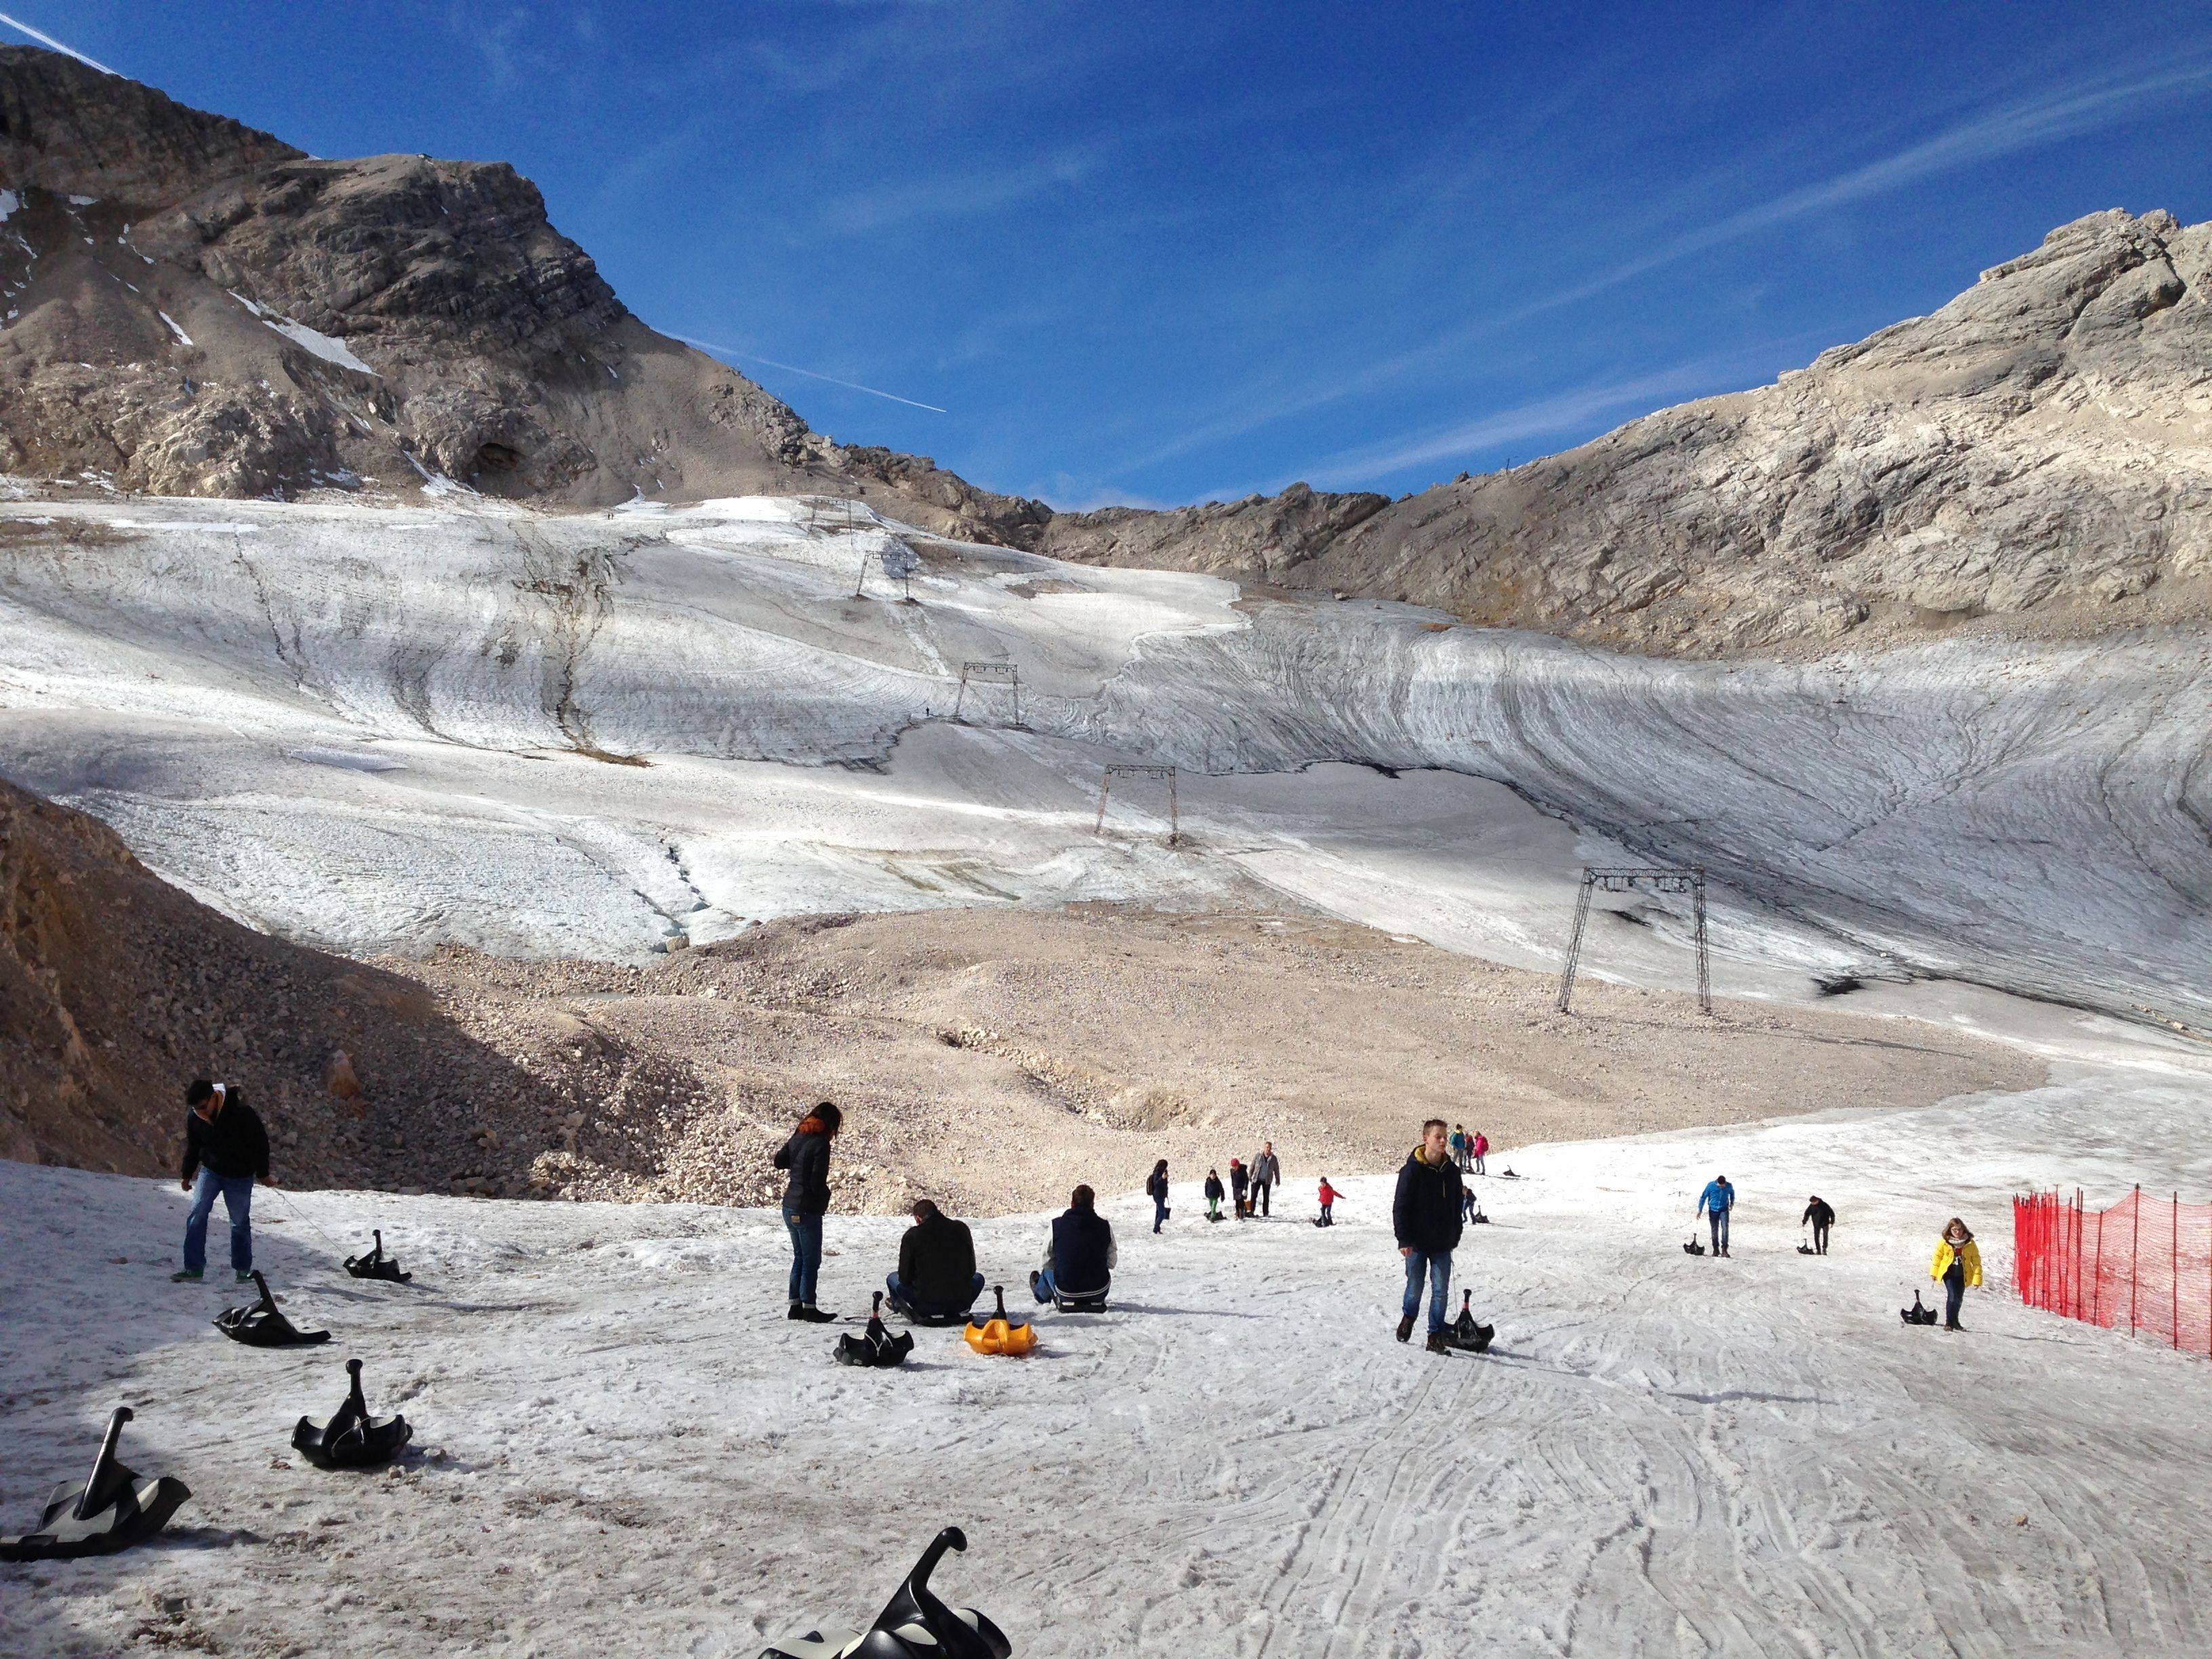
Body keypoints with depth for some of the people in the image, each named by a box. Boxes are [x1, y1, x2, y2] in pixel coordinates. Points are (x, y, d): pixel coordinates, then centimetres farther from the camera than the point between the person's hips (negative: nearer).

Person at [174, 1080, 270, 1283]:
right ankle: (194, 1269, -8)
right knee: (197, 1214, -12)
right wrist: (187, 1175, 16)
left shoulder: (242, 1113, -24)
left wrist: (263, 1174, -5)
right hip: (210, 1171, 3)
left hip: (240, 1176, -3)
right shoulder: (194, 1117, -11)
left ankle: (243, 1270, 21)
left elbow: (261, 1142, -12)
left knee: (240, 1222, 5)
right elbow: (192, 1146, 8)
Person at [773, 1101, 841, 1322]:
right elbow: (817, 1181, -20)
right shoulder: (820, 1143, -17)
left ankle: (795, 1306, 20)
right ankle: (809, 1308, 6)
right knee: (811, 1260, 2)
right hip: (807, 1210, -8)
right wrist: (825, 1200, -3)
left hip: (789, 1206, 8)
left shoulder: (798, 1137, 6)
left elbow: (779, 1162, 18)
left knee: (800, 1257, 17)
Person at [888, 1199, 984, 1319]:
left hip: (927, 1305, -1)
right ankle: (958, 1312, 16)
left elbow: (905, 1277, -1)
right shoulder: (961, 1229, 1)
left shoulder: (912, 1236, -7)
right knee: (978, 1278, 34)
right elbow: (971, 1270, 10)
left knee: (893, 1278, 22)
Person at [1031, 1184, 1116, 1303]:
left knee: (1048, 1271, 33)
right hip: (1099, 1292, 0)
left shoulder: (1056, 1225, -8)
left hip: (1066, 1293, 0)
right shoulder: (1106, 1226, -7)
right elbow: (1111, 1263, 3)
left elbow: (1047, 1261, 2)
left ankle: (1040, 1292, 66)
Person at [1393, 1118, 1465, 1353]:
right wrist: (1404, 1239, -13)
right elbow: (1400, 1206, -10)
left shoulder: (1452, 1170, 5)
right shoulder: (1412, 1170, -10)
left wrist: (1455, 1236, 12)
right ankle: (1409, 1317, 36)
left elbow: (1457, 1206, 15)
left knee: (1441, 1291, 1)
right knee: (1415, 1288, 6)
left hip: (1443, 1244, 4)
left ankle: (1435, 1337, 9)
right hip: (1417, 1243, -4)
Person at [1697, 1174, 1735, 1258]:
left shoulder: (1729, 1186, -11)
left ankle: (1724, 1249, -14)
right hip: (1713, 1210, 0)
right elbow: (1703, 1197, -5)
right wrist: (1700, 1210, -4)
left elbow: (1732, 1193, 15)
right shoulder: (1711, 1185, -15)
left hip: (1724, 1210, 0)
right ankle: (1716, 1249, 19)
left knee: (1725, 1228, -17)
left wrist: (1732, 1203, 19)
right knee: (1714, 1231, 5)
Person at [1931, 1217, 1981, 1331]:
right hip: (1949, 1273, -2)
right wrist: (1934, 1272, 10)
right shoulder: (1944, 1242, -7)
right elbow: (1937, 1256, 7)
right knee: (1952, 1296, -17)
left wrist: (1977, 1278, -6)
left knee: (1959, 1299, 10)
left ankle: (1954, 1321, 33)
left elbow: (1976, 1261, -2)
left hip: (1962, 1275, 2)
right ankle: (1949, 1322, -9)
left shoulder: (1970, 1243, -6)